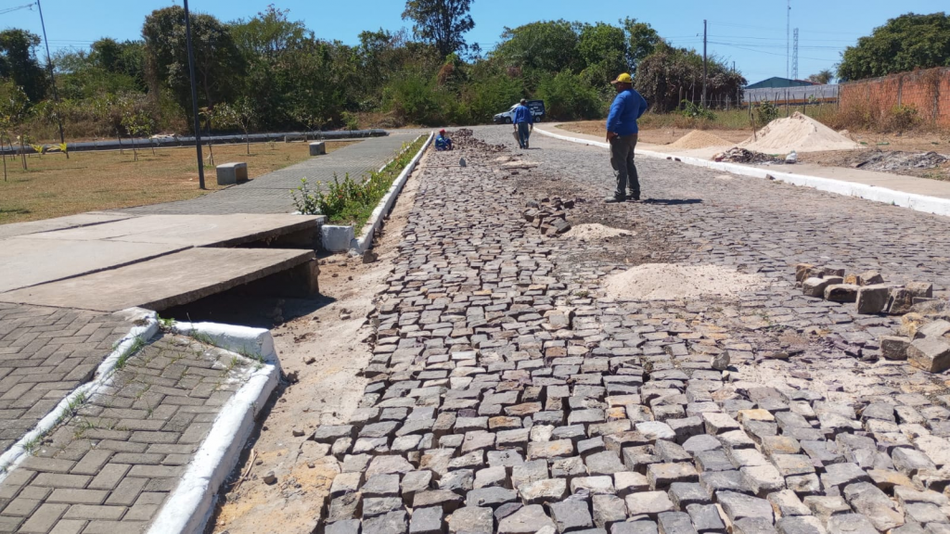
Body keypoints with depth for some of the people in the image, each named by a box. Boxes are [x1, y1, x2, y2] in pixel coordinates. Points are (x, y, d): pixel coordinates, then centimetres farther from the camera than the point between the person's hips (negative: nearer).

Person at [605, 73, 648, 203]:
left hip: (621, 135, -10)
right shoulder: (635, 95, 11)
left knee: (619, 165, -6)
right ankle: (635, 192, 18)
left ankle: (620, 194, -6)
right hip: (632, 133, 10)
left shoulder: (622, 96, -19)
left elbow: (614, 114, -31)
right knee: (629, 163, 16)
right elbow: (643, 105, 32)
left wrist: (609, 130, -22)